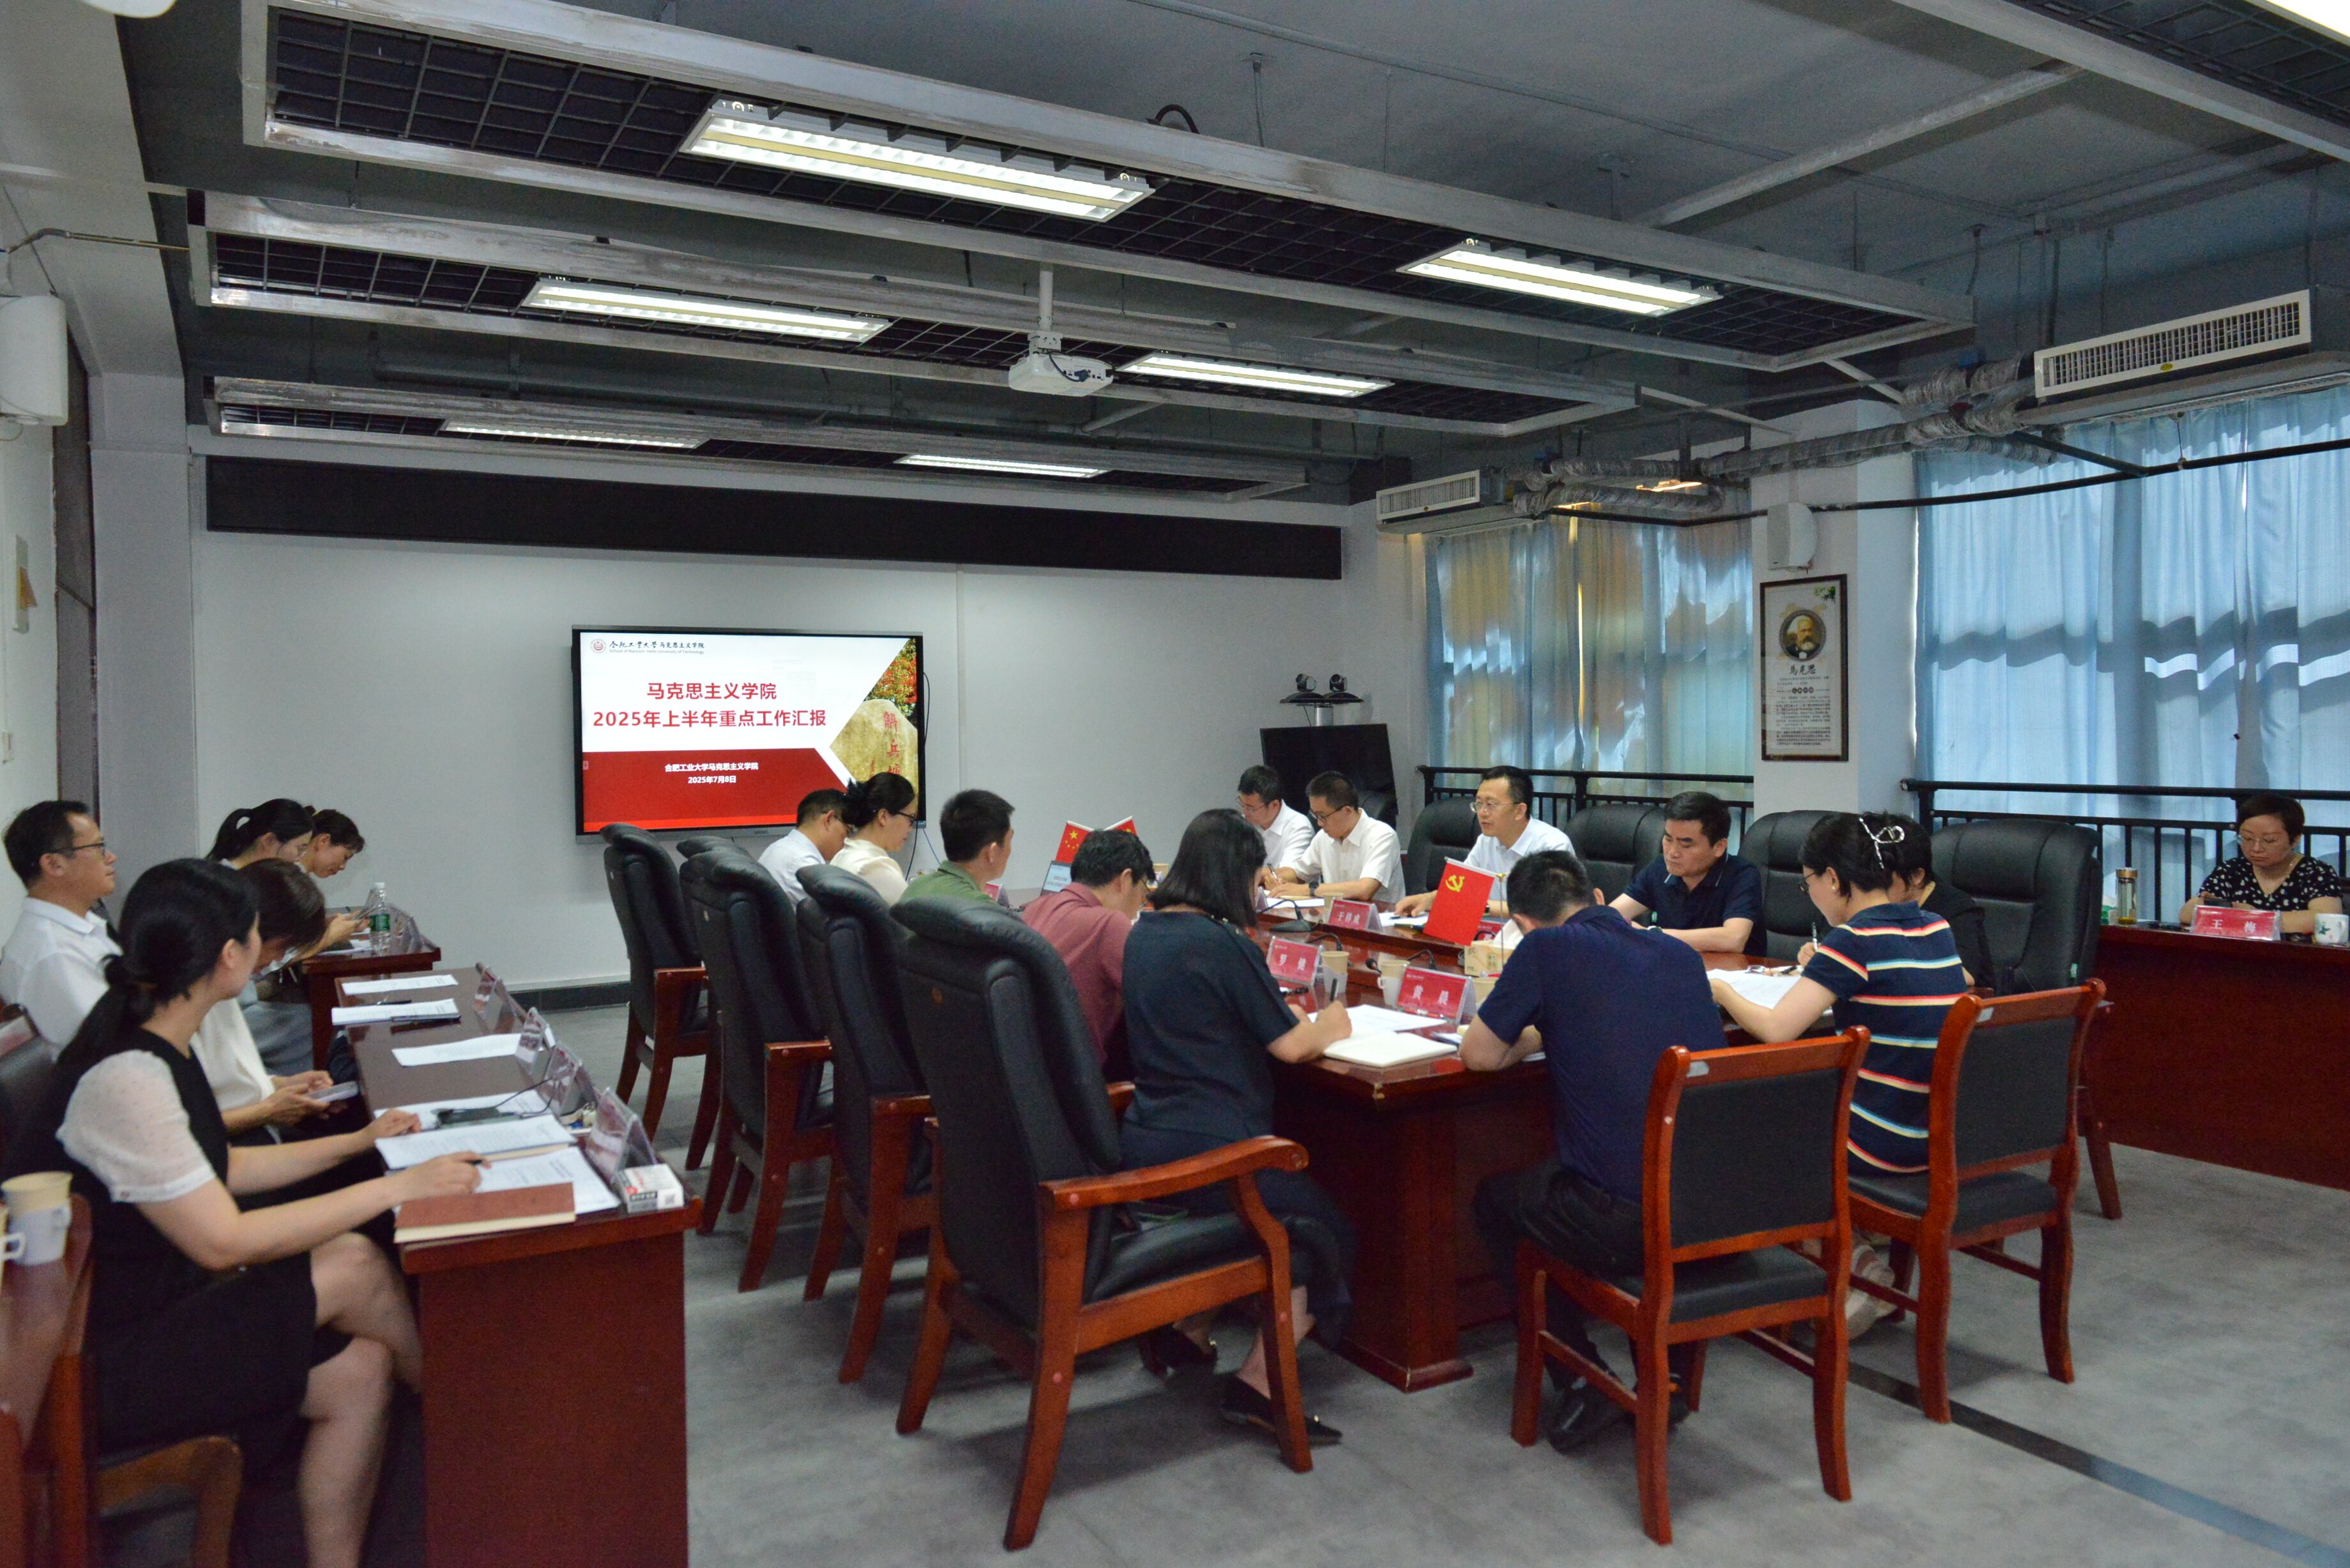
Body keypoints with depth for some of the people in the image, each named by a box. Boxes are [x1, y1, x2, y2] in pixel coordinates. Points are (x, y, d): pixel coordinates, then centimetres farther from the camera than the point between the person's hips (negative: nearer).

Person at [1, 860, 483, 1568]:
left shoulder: (151, 1047, 3)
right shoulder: (127, 1080, -28)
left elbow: (218, 1173, 15)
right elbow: (223, 1241, -27)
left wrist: (360, 1142, 16)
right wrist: (398, 1187, -23)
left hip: (151, 1303, 9)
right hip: (95, 1362, -9)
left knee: (359, 1369, -5)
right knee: (354, 1267, -15)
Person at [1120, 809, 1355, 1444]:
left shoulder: (1144, 935, 9)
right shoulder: (1223, 944, -16)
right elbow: (1290, 1046, -10)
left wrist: (1299, 1019, 19)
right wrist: (1329, 1026, 11)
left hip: (1143, 1145, 9)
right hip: (1207, 1151, -9)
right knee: (1328, 1230, 9)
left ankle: (1186, 1332, 27)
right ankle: (1256, 1386, 1)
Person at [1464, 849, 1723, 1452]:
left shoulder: (1546, 950, -4)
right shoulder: (1681, 955, 13)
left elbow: (1479, 1056, 3)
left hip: (1623, 1225, -6)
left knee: (1494, 1198, 24)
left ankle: (1585, 1385, 19)